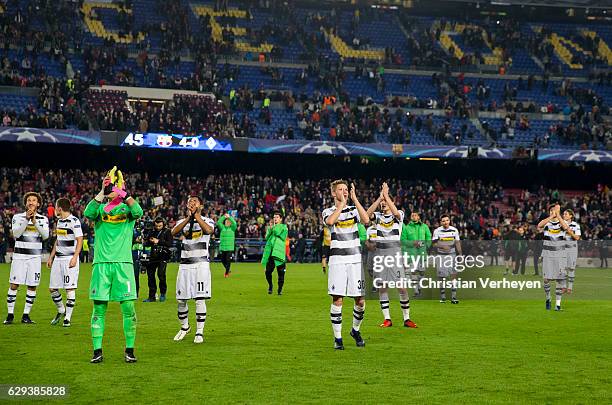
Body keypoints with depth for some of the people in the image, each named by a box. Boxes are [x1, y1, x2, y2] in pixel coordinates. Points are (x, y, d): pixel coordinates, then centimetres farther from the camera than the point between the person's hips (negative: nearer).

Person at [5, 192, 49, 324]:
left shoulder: (43, 219, 7)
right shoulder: (18, 217, 4)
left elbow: (45, 235, -9)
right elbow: (16, 234, -11)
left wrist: (35, 222, -19)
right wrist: (26, 219, -18)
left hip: (35, 256, 1)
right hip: (19, 256, -1)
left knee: (32, 286, 1)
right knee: (14, 285, -5)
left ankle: (26, 315, 9)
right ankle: (10, 314, 3)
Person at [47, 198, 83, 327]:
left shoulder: (74, 221, -11)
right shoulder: (59, 221, 15)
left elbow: (80, 240, -14)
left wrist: (74, 258, -21)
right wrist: (51, 257, 22)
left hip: (70, 258, -8)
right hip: (58, 258, 8)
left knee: (70, 288, -5)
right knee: (52, 288, 8)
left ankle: (67, 317, 1)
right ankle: (61, 311, 27)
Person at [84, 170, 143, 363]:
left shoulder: (127, 208, 9)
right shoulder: (99, 208, 11)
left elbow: (138, 212, -14)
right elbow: (88, 213, -12)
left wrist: (124, 193, -14)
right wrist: (102, 193, -14)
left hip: (123, 263, -1)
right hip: (101, 263, 1)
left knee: (128, 307, -4)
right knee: (99, 308, 1)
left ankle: (129, 350, 7)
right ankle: (97, 351, 7)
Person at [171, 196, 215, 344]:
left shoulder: (207, 221, 3)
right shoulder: (182, 222, 12)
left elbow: (209, 230, -21)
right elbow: (174, 232, -9)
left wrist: (196, 215, -15)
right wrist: (188, 218, -17)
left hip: (201, 264, -4)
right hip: (185, 264, 4)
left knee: (200, 299, -7)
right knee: (181, 299, 6)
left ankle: (199, 332, 0)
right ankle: (184, 327, 27)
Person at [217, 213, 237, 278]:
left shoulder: (232, 228, 5)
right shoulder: (222, 227, 9)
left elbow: (234, 223, -13)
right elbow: (218, 222, -6)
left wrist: (229, 217, -12)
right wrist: (224, 216, -11)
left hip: (230, 248, -2)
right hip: (222, 247, 2)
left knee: (228, 260, -5)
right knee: (223, 260, 8)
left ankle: (227, 273, 8)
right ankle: (228, 269, 32)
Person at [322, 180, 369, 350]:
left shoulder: (353, 209, 10)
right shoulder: (328, 211, 5)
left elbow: (366, 220, -12)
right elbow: (330, 221, -20)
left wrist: (354, 199, -11)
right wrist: (342, 204, -11)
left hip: (355, 259, 2)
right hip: (337, 261, -2)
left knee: (360, 301, 1)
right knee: (337, 300, -6)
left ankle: (355, 330, 25)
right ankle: (337, 338, 4)